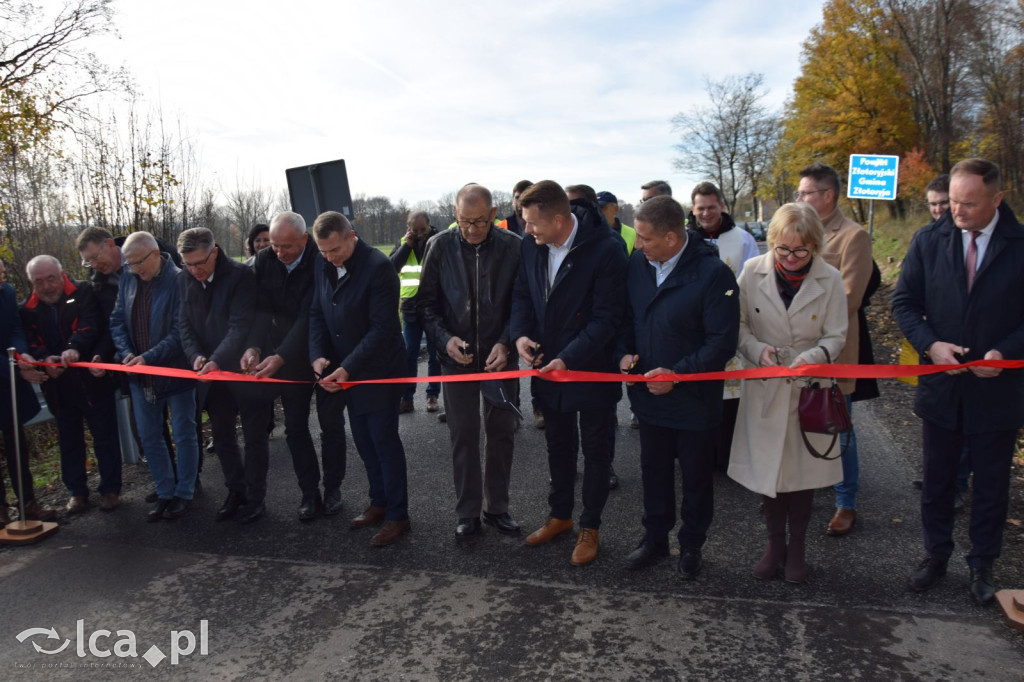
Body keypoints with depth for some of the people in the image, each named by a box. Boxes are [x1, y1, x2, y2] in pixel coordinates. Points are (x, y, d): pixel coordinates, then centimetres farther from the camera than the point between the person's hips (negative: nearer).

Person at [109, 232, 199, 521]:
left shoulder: (179, 281, -16)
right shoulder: (128, 279, 3)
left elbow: (180, 332, -18)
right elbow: (117, 320, 9)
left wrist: (149, 357, -23)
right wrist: (126, 352, -7)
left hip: (175, 371, -6)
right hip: (140, 376, 6)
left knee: (184, 435, 7)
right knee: (149, 438, 13)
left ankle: (184, 493, 21)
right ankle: (165, 492, 27)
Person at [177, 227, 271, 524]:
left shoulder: (240, 275, -16)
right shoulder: (184, 279, 3)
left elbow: (240, 326, -22)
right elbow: (184, 323, 5)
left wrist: (217, 360, -30)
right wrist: (195, 355, -13)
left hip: (243, 368, -6)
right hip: (211, 374, 6)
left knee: (254, 437, 5)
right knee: (222, 436, 16)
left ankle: (255, 497, 19)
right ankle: (235, 492, 31)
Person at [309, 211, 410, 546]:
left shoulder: (378, 267, -20)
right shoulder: (323, 265, 2)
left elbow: (382, 327, -21)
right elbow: (317, 313, 10)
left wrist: (348, 367, -23)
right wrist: (318, 355, -5)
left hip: (379, 368, -7)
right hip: (344, 370, 7)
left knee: (384, 439, -1)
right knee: (363, 439, 14)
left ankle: (397, 515, 10)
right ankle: (379, 501, 30)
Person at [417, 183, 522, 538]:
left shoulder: (514, 247, -8)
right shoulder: (440, 246, -4)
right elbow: (426, 302, 2)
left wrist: (506, 343, -16)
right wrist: (445, 338, -13)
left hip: (500, 356, 0)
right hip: (457, 355, 0)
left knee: (501, 433, 9)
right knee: (463, 435, 6)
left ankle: (497, 507, 26)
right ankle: (467, 512, 20)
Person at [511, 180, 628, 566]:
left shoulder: (606, 248, -21)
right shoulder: (531, 245, -4)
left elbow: (607, 316, -21)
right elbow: (522, 294, 8)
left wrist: (568, 358, -27)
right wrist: (520, 334, -11)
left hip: (592, 369, -5)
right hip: (549, 365, 6)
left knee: (594, 449, 12)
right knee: (558, 445, 20)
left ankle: (589, 528, 29)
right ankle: (560, 516, 40)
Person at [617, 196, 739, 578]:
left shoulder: (713, 274, -19)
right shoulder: (637, 264, -2)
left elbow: (723, 343, -17)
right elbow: (626, 317, 11)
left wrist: (678, 373, -22)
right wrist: (624, 353, -6)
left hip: (694, 399, -4)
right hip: (649, 393, 5)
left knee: (696, 477, 14)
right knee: (654, 471, 19)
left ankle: (691, 546, 35)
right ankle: (655, 539, 38)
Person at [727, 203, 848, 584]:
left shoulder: (830, 280, -7)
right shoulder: (753, 272, -6)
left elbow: (836, 336, -3)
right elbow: (738, 324, 0)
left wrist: (813, 357, -22)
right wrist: (757, 349, -18)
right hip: (765, 389, 0)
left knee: (803, 472, 10)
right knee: (769, 470, 10)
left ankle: (796, 549, 30)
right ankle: (775, 545, 30)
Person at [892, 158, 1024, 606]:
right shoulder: (928, 241, -3)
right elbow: (904, 301, 1)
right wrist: (931, 345, -14)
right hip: (940, 384, 2)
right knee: (936, 480, 15)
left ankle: (982, 564, 31)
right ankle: (936, 555, 33)